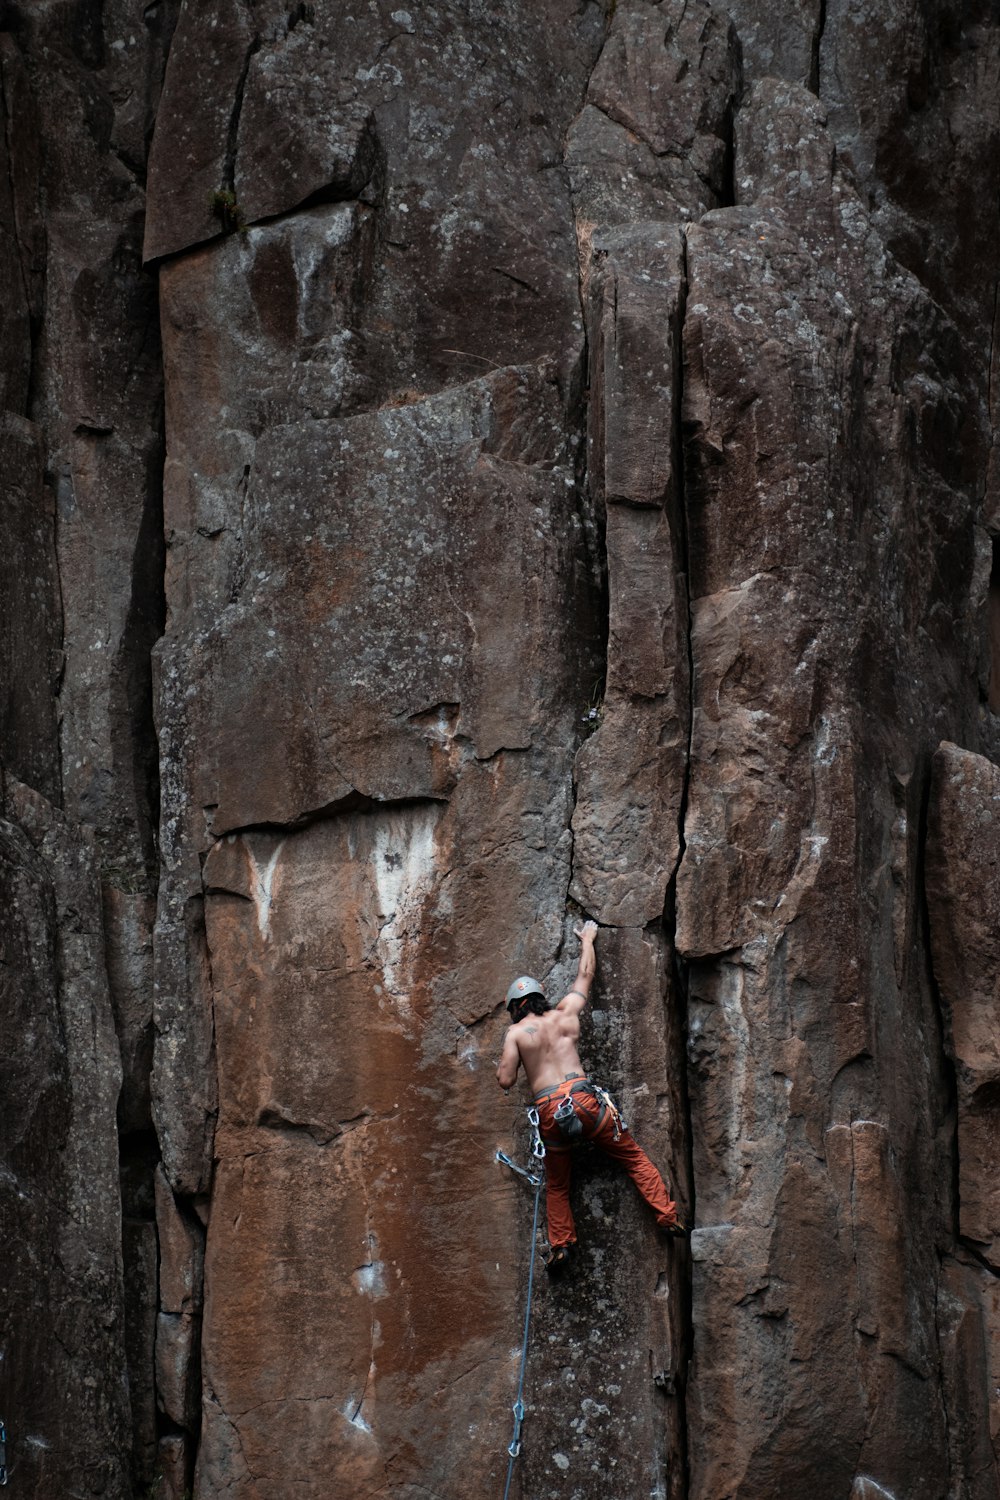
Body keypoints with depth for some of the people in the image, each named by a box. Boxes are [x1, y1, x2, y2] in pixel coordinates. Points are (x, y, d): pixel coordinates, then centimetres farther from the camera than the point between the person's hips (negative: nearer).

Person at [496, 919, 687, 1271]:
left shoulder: (516, 1033, 6)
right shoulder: (565, 1014, 13)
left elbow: (505, 1081, -4)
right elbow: (585, 975, 29)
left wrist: (502, 1066, 19)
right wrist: (587, 940, 43)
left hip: (550, 1113, -1)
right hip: (584, 1098, 1)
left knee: (557, 1184, 18)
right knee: (633, 1156, 10)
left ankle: (561, 1245, 11)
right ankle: (667, 1217, 3)